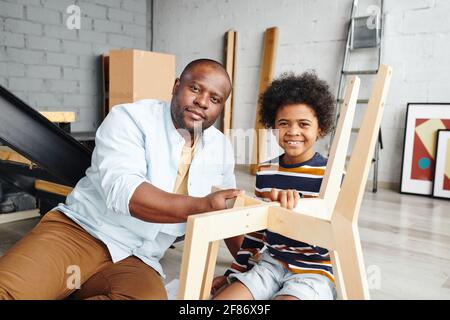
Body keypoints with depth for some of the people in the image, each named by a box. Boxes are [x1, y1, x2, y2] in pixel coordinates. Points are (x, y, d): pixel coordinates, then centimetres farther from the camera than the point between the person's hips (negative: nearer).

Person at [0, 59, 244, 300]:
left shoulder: (221, 148, 8)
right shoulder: (130, 118, -8)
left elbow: (228, 210, 23)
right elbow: (123, 190, -24)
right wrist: (200, 206, -35)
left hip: (136, 261, 6)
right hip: (78, 230, -5)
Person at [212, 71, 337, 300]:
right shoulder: (265, 172, 5)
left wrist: (296, 203, -36)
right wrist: (234, 272, 16)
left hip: (314, 272, -4)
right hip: (270, 264, 4)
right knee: (220, 296, -14)